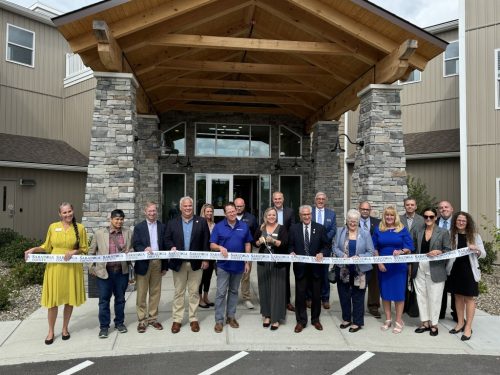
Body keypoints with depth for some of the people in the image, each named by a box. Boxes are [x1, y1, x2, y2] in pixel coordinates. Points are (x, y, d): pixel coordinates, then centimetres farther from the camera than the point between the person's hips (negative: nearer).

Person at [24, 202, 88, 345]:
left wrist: (74, 252, -15)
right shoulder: (53, 227, 3)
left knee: (69, 299, 8)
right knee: (53, 300, 3)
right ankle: (51, 331, 19)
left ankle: (65, 328, 26)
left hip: (72, 268, 0)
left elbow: (84, 248, 3)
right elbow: (47, 247, 11)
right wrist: (34, 249, -5)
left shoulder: (80, 228, -1)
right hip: (54, 267, 1)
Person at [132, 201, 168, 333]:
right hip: (143, 263, -2)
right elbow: (135, 245, -4)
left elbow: (165, 246, 6)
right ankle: (142, 320, 15)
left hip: (158, 263, 2)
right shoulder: (139, 227, 2)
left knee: (155, 292, 9)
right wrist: (144, 249, -26)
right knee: (141, 293, 4)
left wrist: (165, 266, 4)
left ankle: (153, 318, 22)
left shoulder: (162, 227, 7)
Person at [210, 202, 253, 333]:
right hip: (223, 265, -2)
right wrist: (220, 247, -25)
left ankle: (231, 316, 26)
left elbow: (247, 245, 8)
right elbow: (212, 245, -4)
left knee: (234, 291, 14)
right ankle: (219, 320, 6)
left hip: (238, 265, 3)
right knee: (221, 293, -2)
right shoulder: (219, 226, -3)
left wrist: (247, 262, 3)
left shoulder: (244, 226, 3)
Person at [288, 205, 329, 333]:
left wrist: (321, 253, -15)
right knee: (300, 294, 5)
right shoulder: (294, 228, 2)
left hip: (316, 266, 1)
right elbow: (290, 245, 6)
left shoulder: (320, 228, 1)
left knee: (316, 294, 13)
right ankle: (301, 321, 20)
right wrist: (292, 252, -14)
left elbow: (326, 245, 3)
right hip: (300, 266, 0)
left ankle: (315, 319, 32)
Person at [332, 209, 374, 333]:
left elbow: (371, 252, -5)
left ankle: (357, 322, 21)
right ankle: (346, 319, 31)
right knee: (344, 295, 13)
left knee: (358, 297, 7)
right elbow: (335, 247, 2)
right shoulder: (341, 232, 3)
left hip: (360, 271, -2)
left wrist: (359, 257, -21)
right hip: (343, 270, 3)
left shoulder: (365, 234, -3)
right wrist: (342, 255, -17)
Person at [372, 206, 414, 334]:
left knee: (398, 292, 2)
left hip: (399, 266, -2)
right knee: (385, 292, 7)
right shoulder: (378, 230, 5)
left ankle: (399, 321, 14)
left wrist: (401, 252, -22)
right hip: (383, 266, 2)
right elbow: (375, 248, 6)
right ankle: (388, 319, 20)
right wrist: (379, 263, -5)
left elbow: (409, 247, -2)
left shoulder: (402, 229, 1)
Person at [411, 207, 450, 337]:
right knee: (421, 296, 9)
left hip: (435, 270, -3)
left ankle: (434, 325, 17)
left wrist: (439, 252, -21)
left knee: (434, 297, 3)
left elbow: (448, 251, -2)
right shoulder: (417, 232, 8)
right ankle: (425, 323, 21)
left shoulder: (443, 232, -1)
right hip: (419, 269, 4)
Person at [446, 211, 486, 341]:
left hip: (469, 270, -2)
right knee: (458, 296, 13)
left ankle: (468, 327, 12)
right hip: (455, 269, 2)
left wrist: (476, 249, -21)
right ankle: (460, 323, 27)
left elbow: (483, 254, -1)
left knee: (469, 297, 4)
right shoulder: (451, 235, 1)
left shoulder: (474, 235, -2)